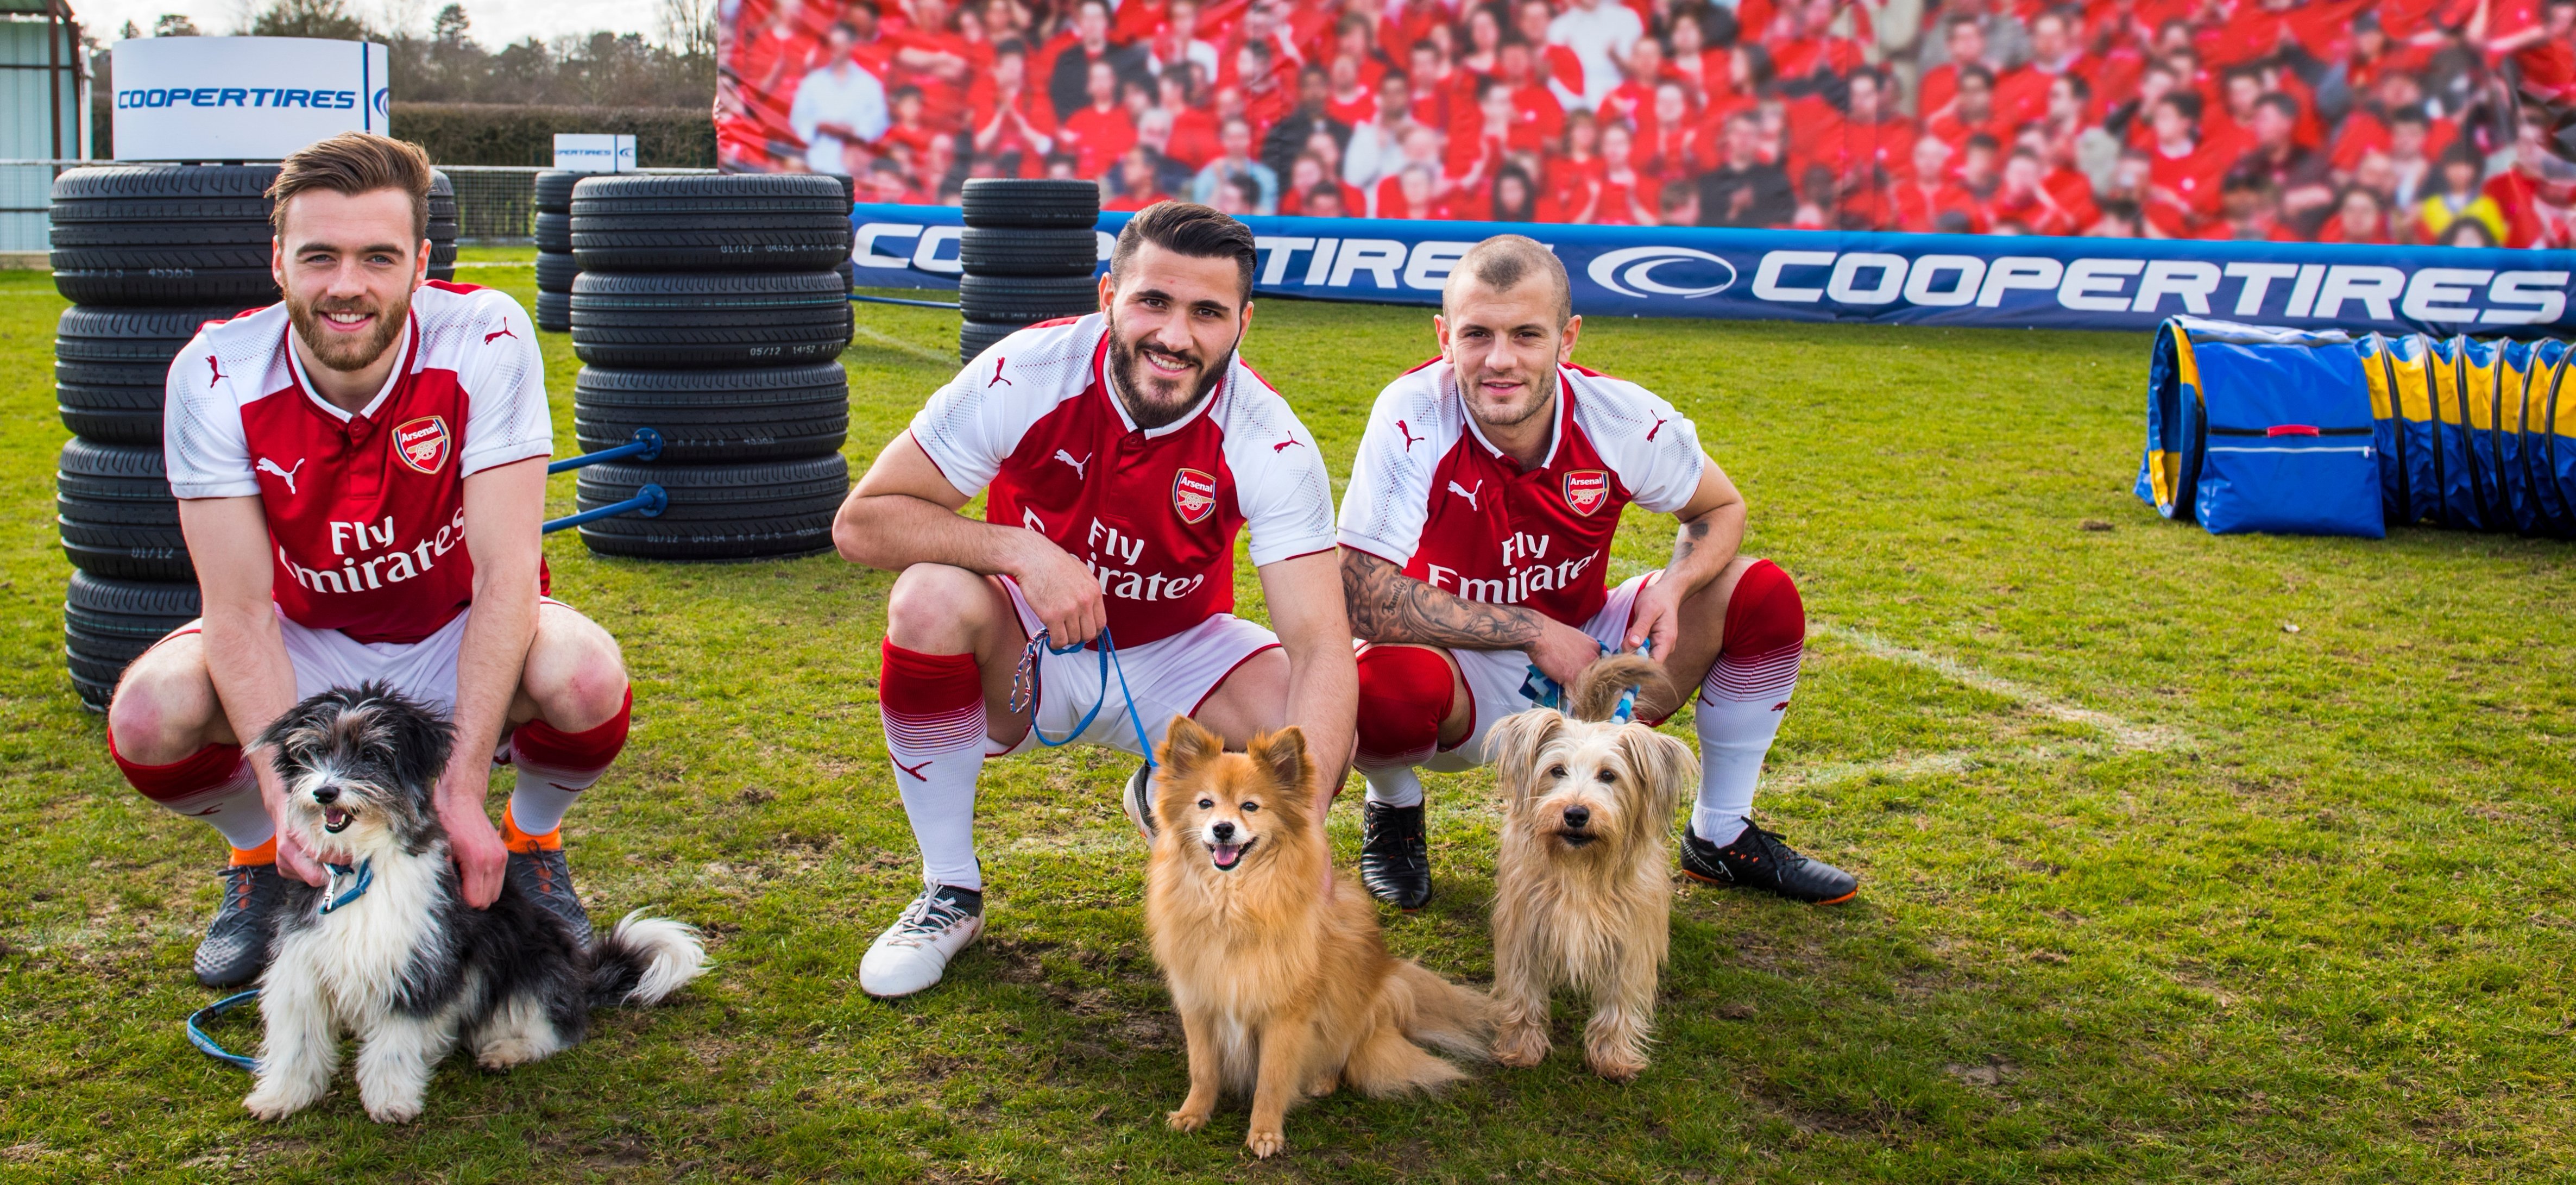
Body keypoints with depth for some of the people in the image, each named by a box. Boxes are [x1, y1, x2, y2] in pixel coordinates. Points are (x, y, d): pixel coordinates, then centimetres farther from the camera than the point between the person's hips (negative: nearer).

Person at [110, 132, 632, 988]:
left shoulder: (488, 341, -25)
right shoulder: (216, 377, -19)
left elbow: (506, 571, -27)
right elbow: (240, 608, -20)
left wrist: (461, 791, -33)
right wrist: (289, 796, -34)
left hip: (457, 640, -1)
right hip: (306, 645, 2)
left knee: (586, 680, -34)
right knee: (151, 716, -28)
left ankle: (531, 843, 3)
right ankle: (263, 857, 8)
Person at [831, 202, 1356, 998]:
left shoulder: (1268, 441, -22)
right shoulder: (1028, 373, -23)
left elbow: (1321, 647, -28)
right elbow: (860, 522, -19)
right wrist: (1021, 552, -35)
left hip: (1171, 658, 1)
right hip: (1025, 657, -1)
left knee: (1320, 740, -26)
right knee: (931, 597, -33)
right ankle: (950, 893, -12)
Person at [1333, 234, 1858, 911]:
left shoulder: (1624, 418, -15)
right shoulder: (1412, 418, -25)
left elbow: (1721, 508, 4)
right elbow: (1362, 597, -30)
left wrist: (1674, 585, -20)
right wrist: (1533, 632, -27)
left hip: (1582, 660, 4)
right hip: (1466, 685, -4)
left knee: (1764, 598, -10)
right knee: (1384, 688, -38)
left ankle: (1721, 837, 11)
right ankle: (1393, 810, 2)